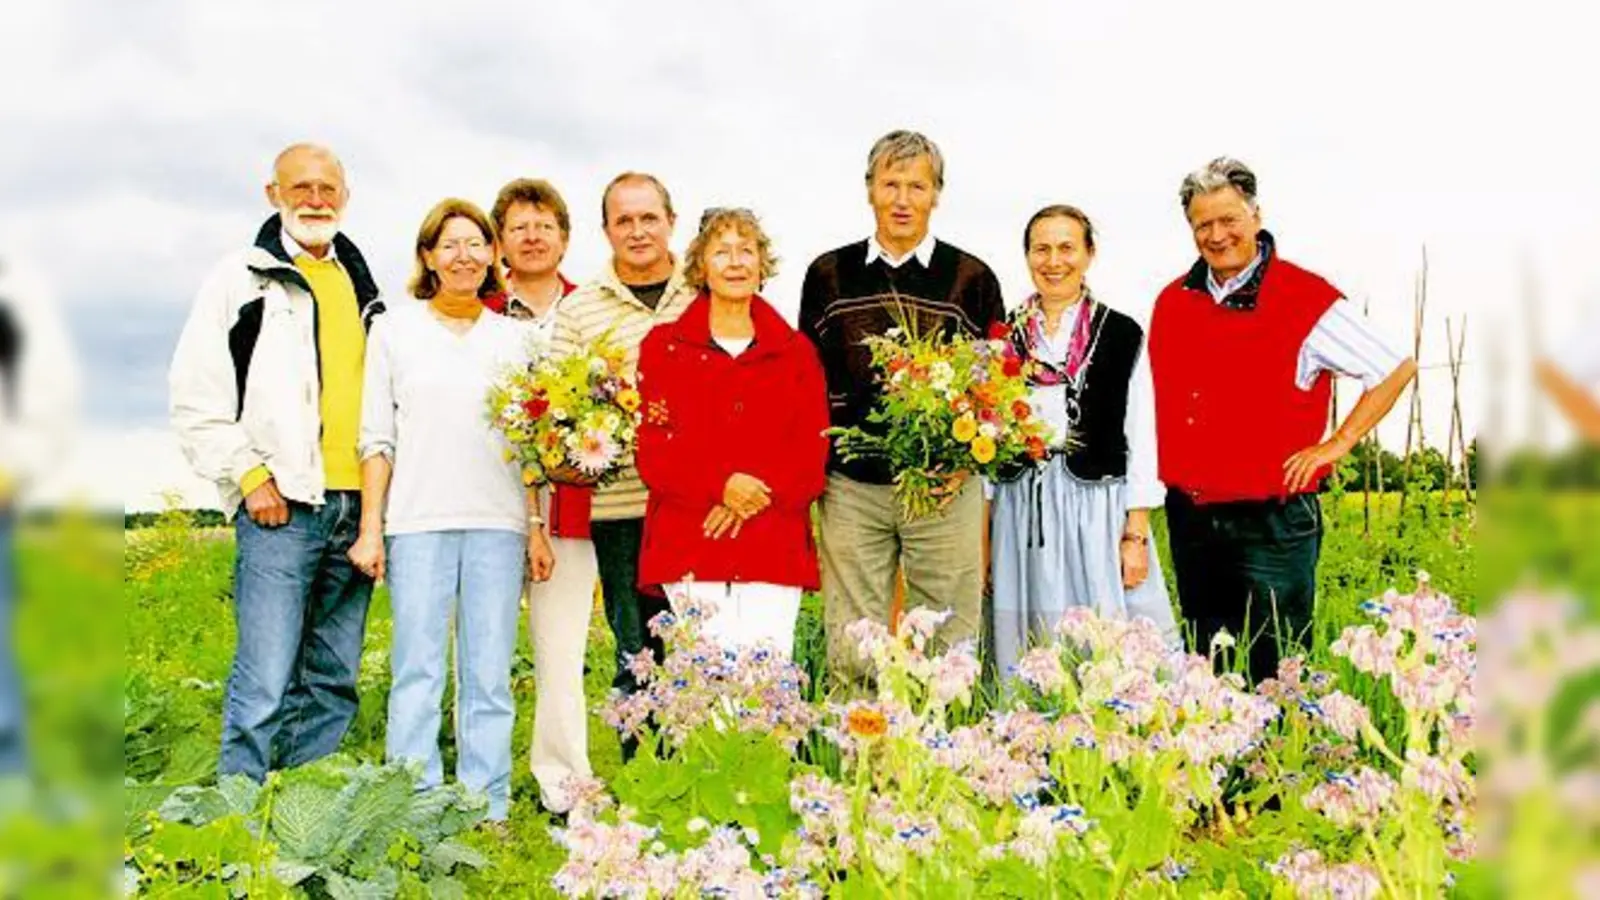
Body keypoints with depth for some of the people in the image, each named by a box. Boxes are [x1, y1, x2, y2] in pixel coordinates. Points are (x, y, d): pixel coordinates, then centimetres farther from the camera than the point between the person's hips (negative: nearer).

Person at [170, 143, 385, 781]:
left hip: (357, 506, 5)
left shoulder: (363, 287, 19)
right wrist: (249, 476, -8)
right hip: (281, 508, -5)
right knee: (264, 684, -10)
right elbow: (196, 399, -1)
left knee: (334, 683, 8)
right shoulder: (243, 278, 4)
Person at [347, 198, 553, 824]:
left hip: (498, 523, 1)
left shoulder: (511, 337, 13)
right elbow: (376, 436, 6)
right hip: (418, 521, -1)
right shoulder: (395, 329, 9)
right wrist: (370, 529, -1)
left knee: (489, 676, 2)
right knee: (417, 672, -3)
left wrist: (537, 527, 6)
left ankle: (488, 812, 8)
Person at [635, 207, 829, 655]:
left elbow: (813, 454, 6)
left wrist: (758, 494, -11)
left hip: (775, 551, 1)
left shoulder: (796, 351, 14)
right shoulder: (664, 347, 10)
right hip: (688, 550, -1)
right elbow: (653, 453, 2)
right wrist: (720, 486, -14)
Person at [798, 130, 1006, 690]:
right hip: (850, 485, 1)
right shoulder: (829, 275, 9)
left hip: (945, 488, -1)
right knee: (851, 651, 4)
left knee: (947, 644, 3)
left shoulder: (972, 279, 6)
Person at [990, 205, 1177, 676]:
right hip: (1022, 512, 2)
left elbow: (1141, 441, 2)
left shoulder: (1122, 335, 3)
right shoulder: (1005, 337, 9)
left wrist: (1136, 534, -5)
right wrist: (984, 536, 5)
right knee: (1027, 657, 3)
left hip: (1098, 509, -2)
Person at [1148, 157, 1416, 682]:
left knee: (1276, 676, 0)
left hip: (1272, 524, -5)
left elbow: (1397, 369, -1)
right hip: (1189, 519, 5)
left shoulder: (1308, 301, -7)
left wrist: (1336, 445, -5)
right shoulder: (1173, 302, 8)